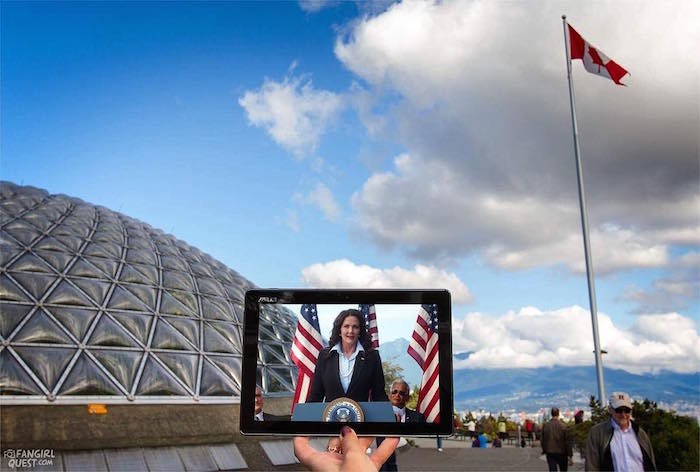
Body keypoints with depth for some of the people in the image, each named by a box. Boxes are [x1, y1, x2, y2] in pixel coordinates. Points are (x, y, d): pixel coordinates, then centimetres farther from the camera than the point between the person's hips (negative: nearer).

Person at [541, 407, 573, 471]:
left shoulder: (545, 426, -3)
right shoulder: (563, 426, -13)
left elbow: (543, 440, 5)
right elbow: (567, 442, -10)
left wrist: (544, 451, 18)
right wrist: (570, 456, -4)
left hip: (550, 453, 2)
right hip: (562, 453, -2)